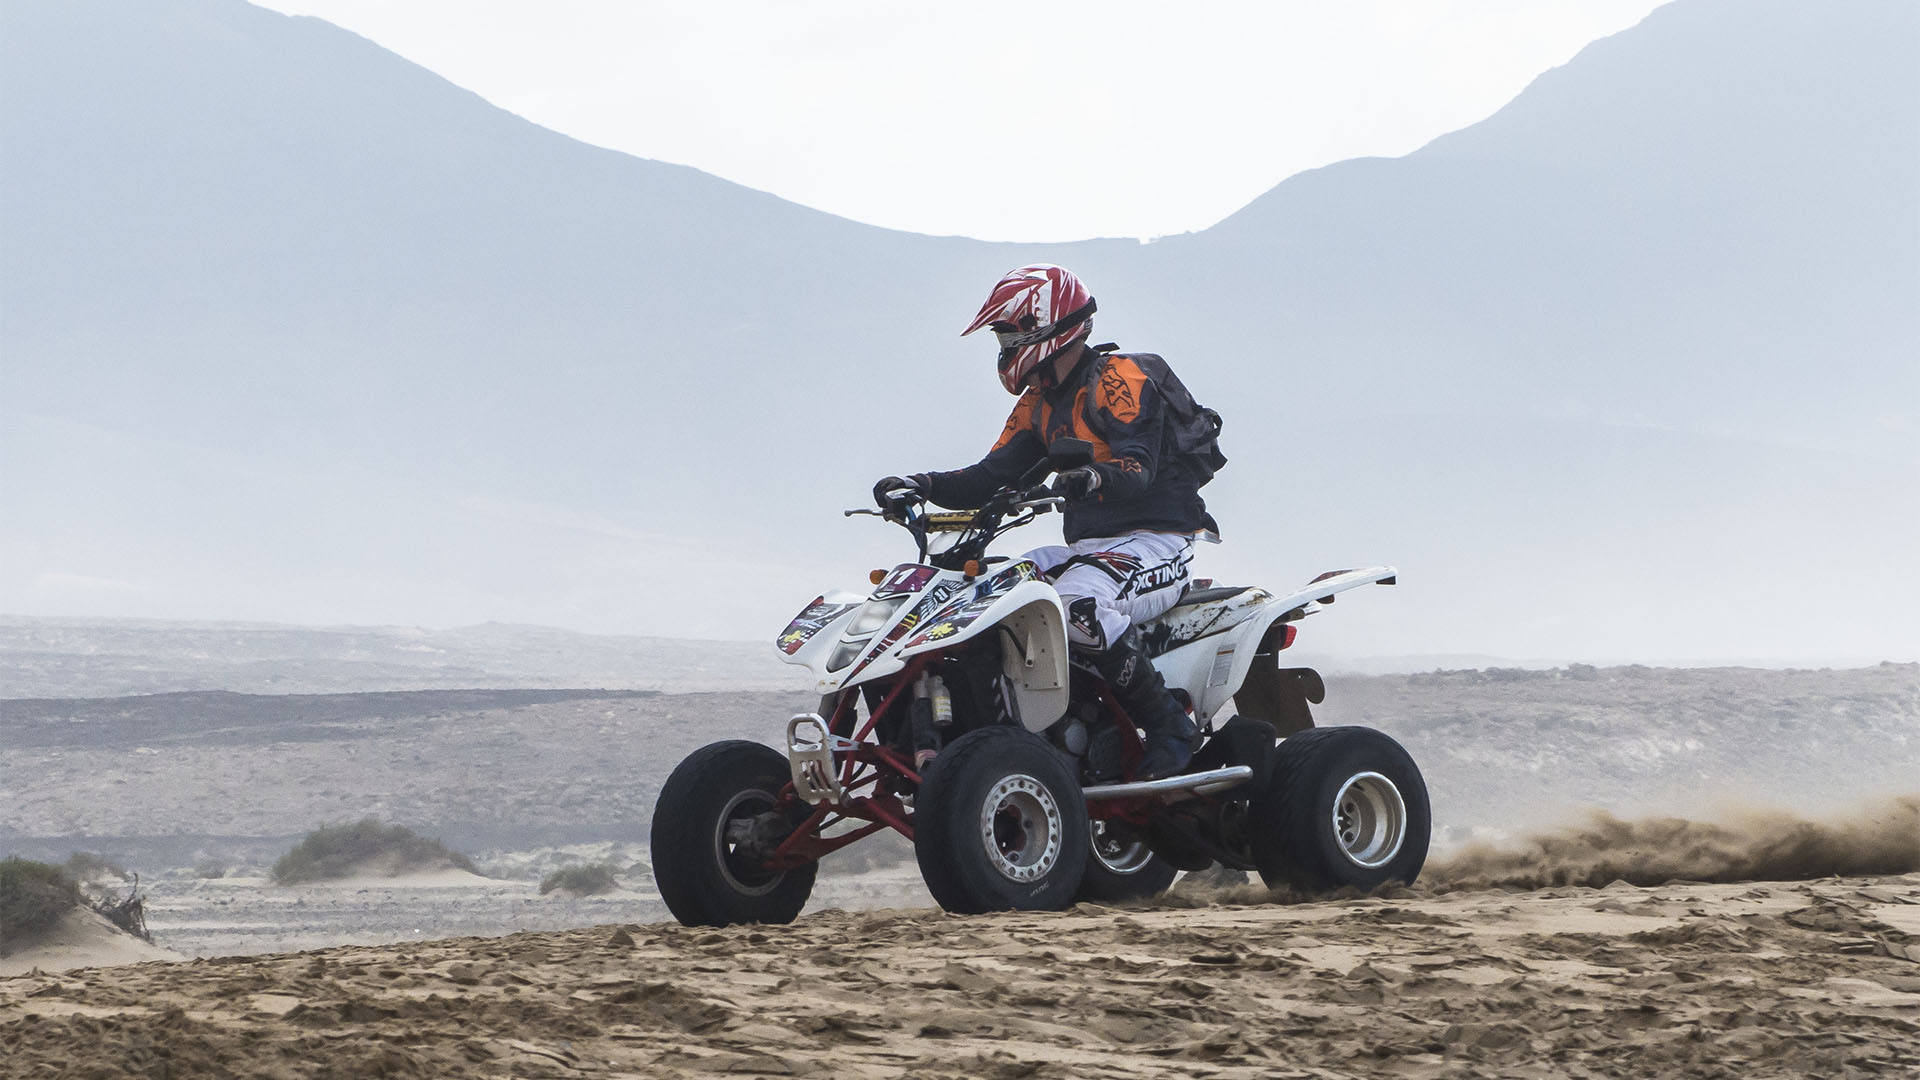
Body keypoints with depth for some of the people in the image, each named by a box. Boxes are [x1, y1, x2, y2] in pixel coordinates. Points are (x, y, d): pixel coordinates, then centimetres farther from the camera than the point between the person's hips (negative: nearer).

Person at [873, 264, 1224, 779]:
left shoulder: (1120, 378, -10)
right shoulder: (1041, 403, 17)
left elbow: (1139, 466, -23)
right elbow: (993, 476, 11)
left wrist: (1095, 477, -45)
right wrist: (921, 485, -4)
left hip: (1155, 541, -9)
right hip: (1086, 546, 9)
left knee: (1077, 601, -37)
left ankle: (1168, 724, -26)